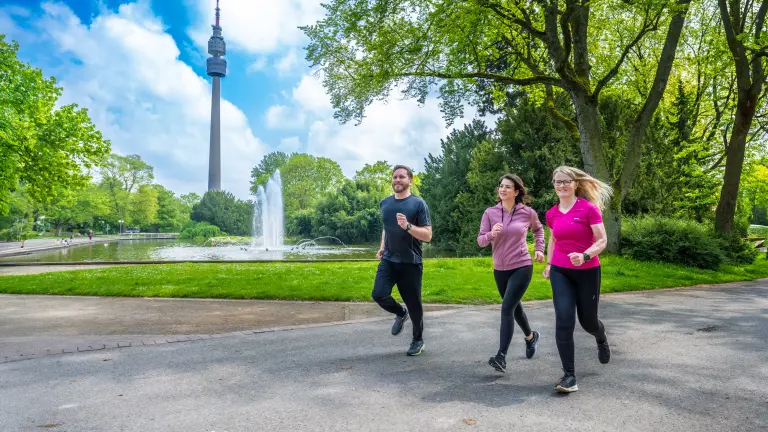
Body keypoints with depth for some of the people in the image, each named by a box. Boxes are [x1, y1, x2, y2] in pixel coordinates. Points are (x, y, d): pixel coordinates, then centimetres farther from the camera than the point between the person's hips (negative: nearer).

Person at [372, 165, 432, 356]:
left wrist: (408, 226, -25)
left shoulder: (418, 204, -7)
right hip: (388, 260, 4)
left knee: (413, 304, 3)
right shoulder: (385, 203, 9)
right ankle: (401, 313, 19)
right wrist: (382, 247, 10)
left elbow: (427, 235, -10)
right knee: (379, 295, -14)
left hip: (410, 263, -4)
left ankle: (418, 340, 27)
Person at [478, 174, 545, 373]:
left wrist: (539, 249, 6)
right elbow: (480, 240, -5)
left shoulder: (528, 213, -5)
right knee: (515, 307, 20)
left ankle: (501, 356, -13)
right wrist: (491, 234, -25)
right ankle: (531, 336, 48)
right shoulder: (490, 212, -4)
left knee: (507, 308, -15)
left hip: (522, 267, -3)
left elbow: (538, 229, 17)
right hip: (500, 269, 4)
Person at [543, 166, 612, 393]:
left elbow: (602, 240, -13)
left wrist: (584, 256, -29)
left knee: (587, 320, 12)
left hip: (588, 272, -3)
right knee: (563, 321, -11)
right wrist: (549, 263, 14)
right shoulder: (551, 214, 2)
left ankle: (602, 340, 51)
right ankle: (569, 376, -4)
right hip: (561, 273, 3)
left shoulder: (589, 208, -12)